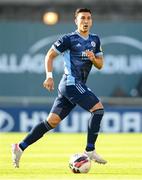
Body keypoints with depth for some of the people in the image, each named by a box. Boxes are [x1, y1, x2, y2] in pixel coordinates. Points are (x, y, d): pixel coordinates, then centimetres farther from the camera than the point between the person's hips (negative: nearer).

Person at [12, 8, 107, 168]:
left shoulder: (95, 40, 17)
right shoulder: (69, 39, -4)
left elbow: (100, 65, 19)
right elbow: (49, 55, 0)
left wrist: (93, 58, -4)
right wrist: (49, 76, -11)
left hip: (78, 86, 7)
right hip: (72, 82, -7)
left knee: (52, 121, 4)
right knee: (98, 108, -17)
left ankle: (20, 147, 7)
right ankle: (90, 151, -13)